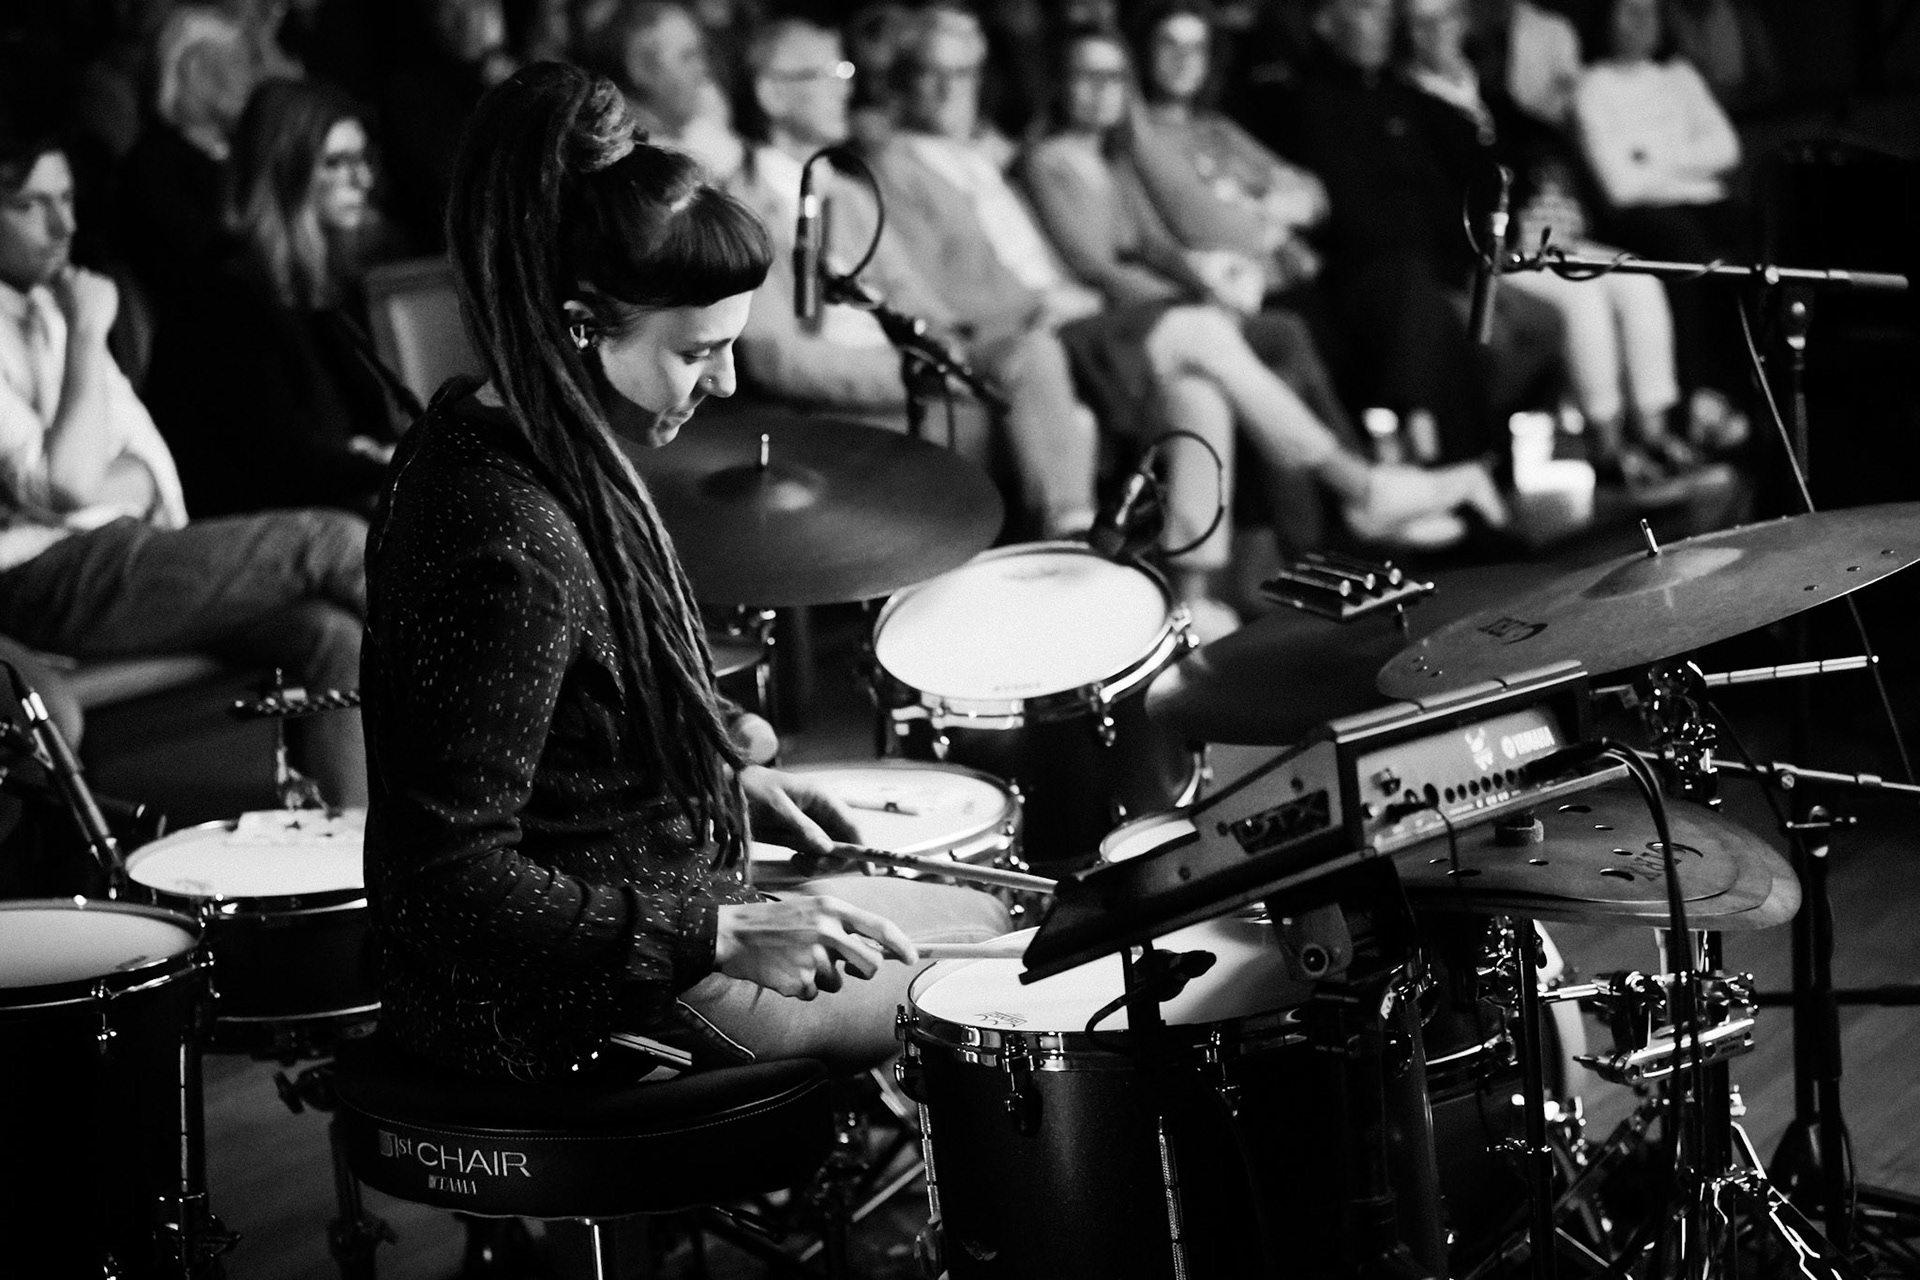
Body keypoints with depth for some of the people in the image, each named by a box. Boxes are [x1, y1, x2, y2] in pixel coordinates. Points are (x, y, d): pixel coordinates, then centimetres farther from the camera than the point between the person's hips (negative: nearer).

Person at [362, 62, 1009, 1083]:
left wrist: (726, 783, 11)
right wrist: (724, 935, -30)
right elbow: (454, 881, -30)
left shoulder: (481, 432, 3)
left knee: (987, 922, 19)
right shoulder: (512, 543, -29)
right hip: (565, 1016, -10)